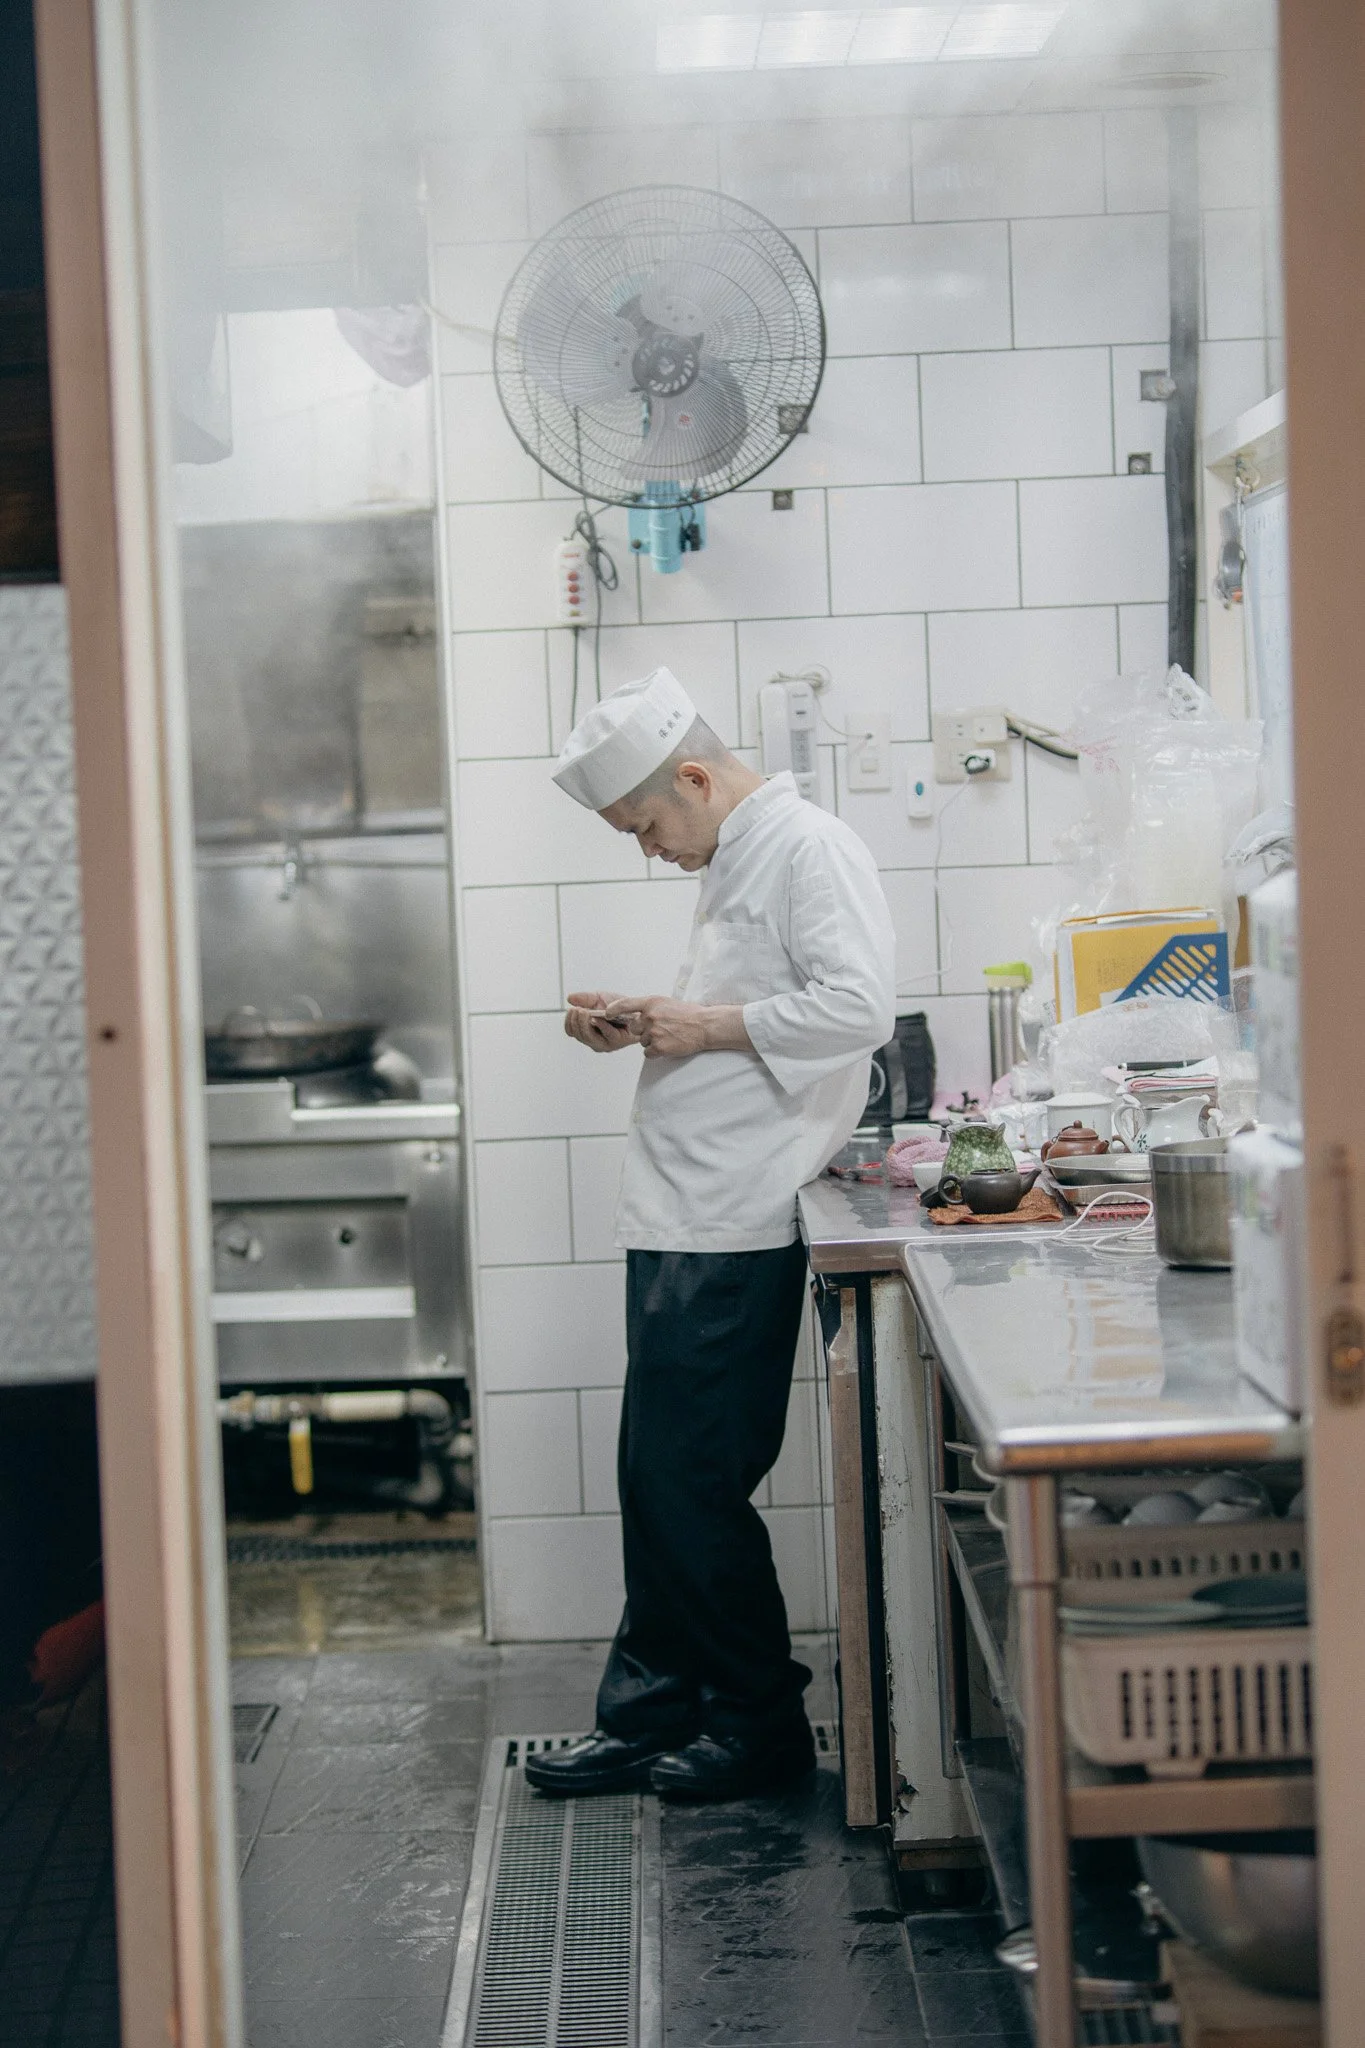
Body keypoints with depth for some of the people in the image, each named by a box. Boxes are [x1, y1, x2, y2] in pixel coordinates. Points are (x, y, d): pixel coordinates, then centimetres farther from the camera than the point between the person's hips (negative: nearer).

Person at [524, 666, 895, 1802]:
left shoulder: (810, 847, -10)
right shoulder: (736, 860, 21)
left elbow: (859, 1008, -22)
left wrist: (711, 1024, -15)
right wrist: (640, 1024, 13)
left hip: (736, 1232, -10)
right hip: (685, 1224, 10)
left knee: (692, 1483, -4)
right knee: (659, 1482, 12)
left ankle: (763, 1720, 10)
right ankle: (651, 1716, 21)